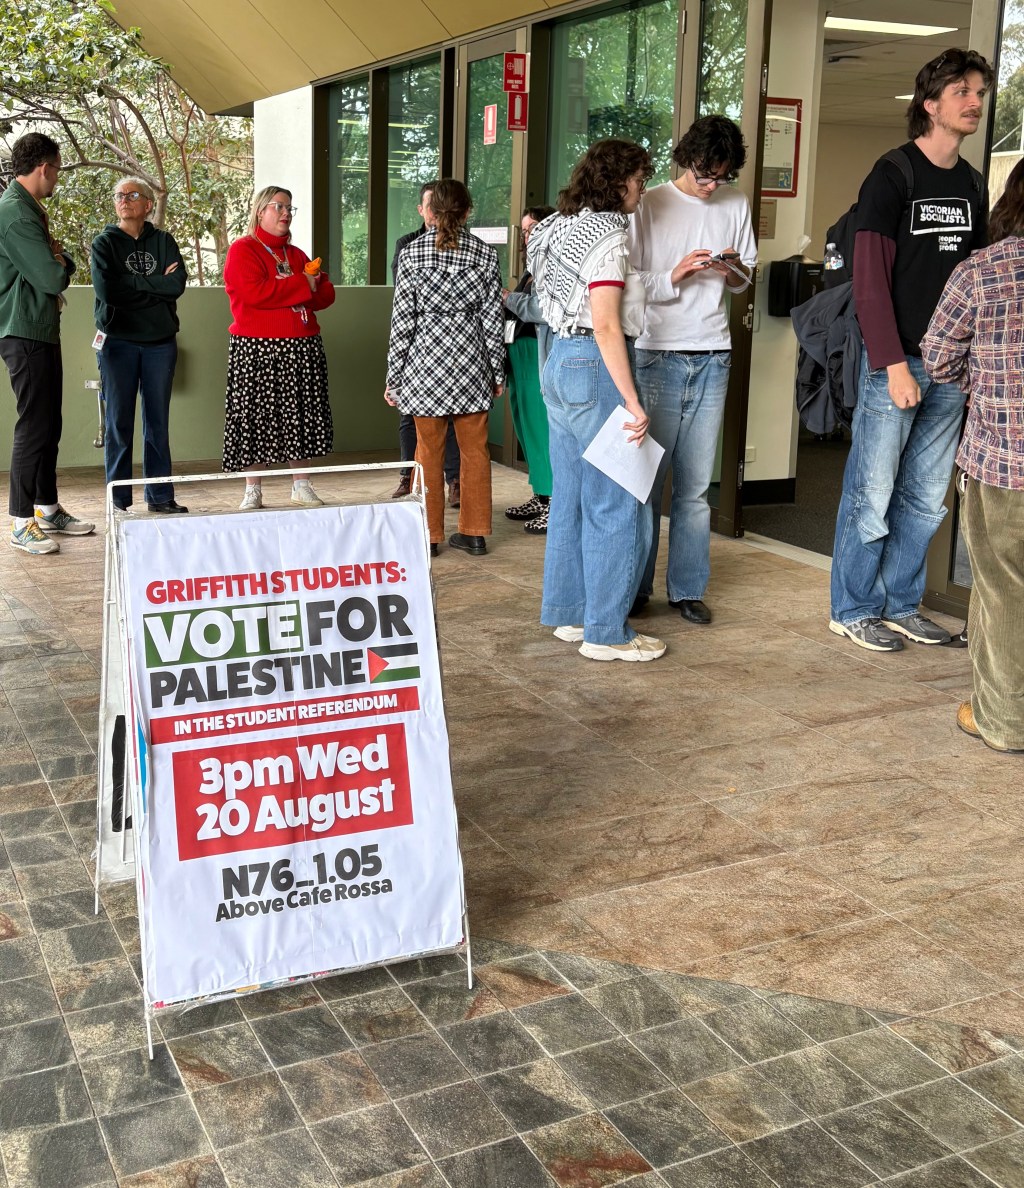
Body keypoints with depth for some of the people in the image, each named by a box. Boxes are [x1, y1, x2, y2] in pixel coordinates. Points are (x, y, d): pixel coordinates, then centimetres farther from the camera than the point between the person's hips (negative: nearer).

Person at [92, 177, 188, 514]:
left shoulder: (163, 241, 9)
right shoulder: (104, 243, 4)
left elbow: (178, 284, -7)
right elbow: (106, 289, -12)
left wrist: (132, 282, -8)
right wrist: (155, 285, -8)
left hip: (160, 341, 2)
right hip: (118, 341, -2)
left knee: (157, 422, 6)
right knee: (119, 423, 0)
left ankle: (160, 496, 12)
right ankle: (119, 500, 5)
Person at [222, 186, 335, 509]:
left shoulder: (297, 255, 20)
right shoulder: (242, 250, -1)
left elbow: (326, 294, 15)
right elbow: (254, 292, -18)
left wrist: (316, 285, -8)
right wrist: (301, 286, -12)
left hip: (302, 349, 6)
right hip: (257, 349, -6)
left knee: (300, 414, 6)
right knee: (255, 415, -3)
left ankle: (301, 485, 16)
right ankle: (252, 491, 5)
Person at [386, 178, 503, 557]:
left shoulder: (412, 253, -3)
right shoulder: (484, 253, 1)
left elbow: (402, 320, -4)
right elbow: (493, 319, 1)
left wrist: (394, 376, 2)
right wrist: (497, 371, 10)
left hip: (425, 362, -1)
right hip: (472, 364, 2)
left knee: (429, 452, 5)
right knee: (475, 449, 8)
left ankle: (430, 534, 11)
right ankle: (474, 532, 14)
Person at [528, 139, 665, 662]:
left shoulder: (561, 228, 15)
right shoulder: (607, 234, -13)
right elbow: (606, 325, -21)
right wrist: (632, 402, -22)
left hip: (560, 363, 10)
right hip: (596, 368, -10)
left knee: (570, 497, 15)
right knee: (616, 505, -3)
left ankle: (568, 614, 23)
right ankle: (606, 633, 3)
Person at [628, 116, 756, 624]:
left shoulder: (735, 205, 11)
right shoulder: (650, 205, -1)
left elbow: (746, 280, 19)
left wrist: (736, 273, -4)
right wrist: (674, 276, -19)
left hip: (713, 358, 3)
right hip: (657, 355, -3)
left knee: (695, 485, 5)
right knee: (647, 476, 0)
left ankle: (688, 588, 13)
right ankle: (634, 584, 12)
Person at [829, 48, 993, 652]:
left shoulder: (973, 185, 13)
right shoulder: (893, 176, -6)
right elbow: (870, 280, -11)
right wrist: (894, 364, -17)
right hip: (897, 363, -6)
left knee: (926, 500, 11)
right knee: (872, 495, 0)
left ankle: (900, 605, 23)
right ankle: (853, 610, 13)